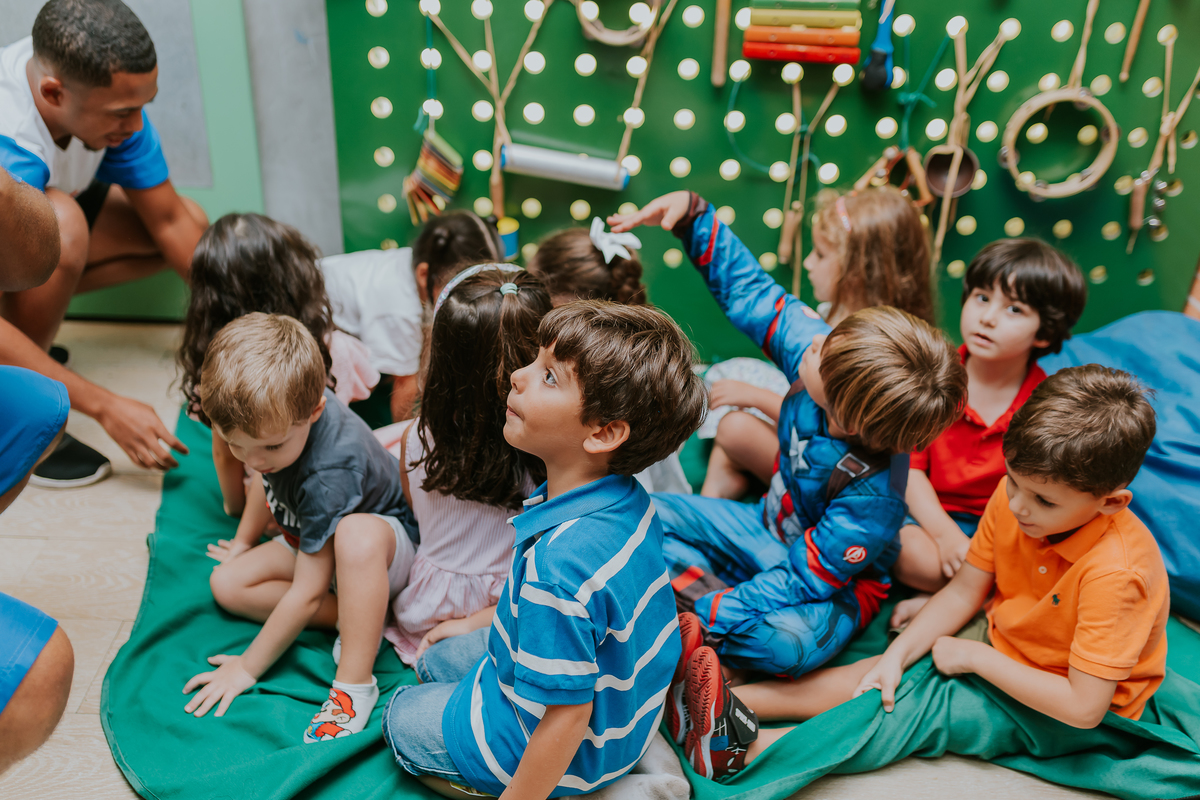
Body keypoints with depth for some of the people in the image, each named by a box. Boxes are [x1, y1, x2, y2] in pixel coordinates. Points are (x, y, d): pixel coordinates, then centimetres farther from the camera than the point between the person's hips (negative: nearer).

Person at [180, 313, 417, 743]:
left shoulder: (328, 477, -40)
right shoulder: (280, 410, -18)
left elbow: (306, 594, -32)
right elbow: (269, 483, 10)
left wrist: (247, 667, -21)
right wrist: (243, 543, 20)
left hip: (388, 543, -9)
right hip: (315, 539, 9)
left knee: (357, 534, -44)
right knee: (226, 584, -9)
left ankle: (355, 683, -37)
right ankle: (357, 615, -13)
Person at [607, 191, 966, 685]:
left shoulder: (872, 500, -38)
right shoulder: (813, 346, -24)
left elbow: (800, 582, -32)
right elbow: (751, 290, -11)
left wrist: (708, 614, -34)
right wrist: (693, 214, -19)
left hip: (834, 582, -7)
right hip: (772, 530, 7)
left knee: (785, 643, -40)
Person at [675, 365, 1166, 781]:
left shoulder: (1115, 575, -35)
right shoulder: (1014, 497, -15)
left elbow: (1083, 708, -33)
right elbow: (965, 590, -4)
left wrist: (974, 657, -24)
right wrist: (895, 656, -14)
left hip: (1059, 706, -6)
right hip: (999, 641, 7)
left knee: (919, 709, -20)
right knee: (884, 680, -9)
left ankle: (748, 750, -21)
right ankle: (734, 703, -15)